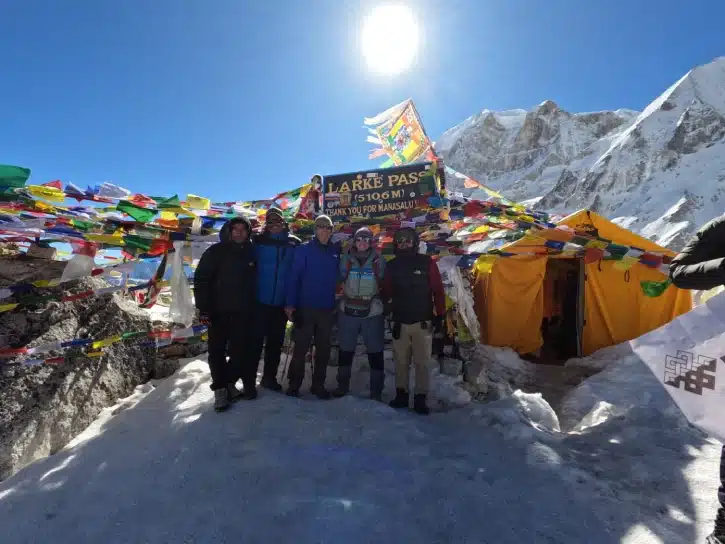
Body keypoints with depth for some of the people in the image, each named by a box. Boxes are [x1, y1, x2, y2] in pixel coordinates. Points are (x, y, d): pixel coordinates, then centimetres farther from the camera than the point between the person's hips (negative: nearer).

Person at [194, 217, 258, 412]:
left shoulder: (251, 253, 7)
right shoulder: (216, 252, -3)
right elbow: (201, 279, -6)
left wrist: (254, 306, 10)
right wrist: (203, 308, -12)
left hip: (243, 312, 3)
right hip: (218, 310, -2)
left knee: (239, 350, 5)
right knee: (217, 350, 3)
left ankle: (228, 383, 23)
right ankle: (220, 388, 15)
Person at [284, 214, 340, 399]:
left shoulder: (336, 251, 6)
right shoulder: (304, 249, -4)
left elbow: (339, 276, 14)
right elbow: (294, 277, -9)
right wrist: (291, 304, -15)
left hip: (327, 309, 4)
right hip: (305, 307, -3)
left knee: (323, 349, 11)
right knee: (300, 348, 4)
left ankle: (318, 385, 26)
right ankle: (294, 384, 20)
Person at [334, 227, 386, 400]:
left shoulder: (379, 261, 0)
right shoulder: (346, 259, 2)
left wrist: (383, 305, 4)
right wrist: (340, 303, 9)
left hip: (372, 313, -1)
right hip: (348, 311, 2)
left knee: (375, 352, 4)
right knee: (345, 350, 12)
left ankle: (376, 391, 17)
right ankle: (342, 386, 29)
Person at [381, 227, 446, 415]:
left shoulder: (427, 263, -3)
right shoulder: (392, 266, 5)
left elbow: (438, 291, -2)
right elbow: (386, 292, 10)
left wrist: (440, 316, -4)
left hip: (422, 322, -2)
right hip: (400, 323, 2)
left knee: (422, 362, 3)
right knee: (401, 362, 10)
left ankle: (420, 398, 15)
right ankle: (401, 395, 23)